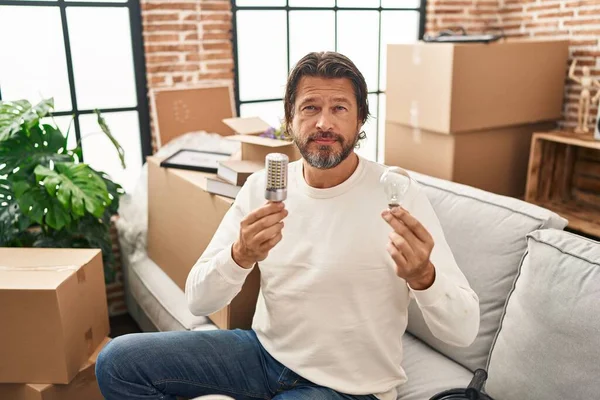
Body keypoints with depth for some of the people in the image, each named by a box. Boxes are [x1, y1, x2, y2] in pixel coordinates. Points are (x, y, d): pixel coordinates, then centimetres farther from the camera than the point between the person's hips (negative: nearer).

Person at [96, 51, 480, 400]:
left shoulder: (400, 196, -17)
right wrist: (241, 255, -30)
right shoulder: (261, 187, -6)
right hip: (266, 350, 4)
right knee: (119, 361, -5)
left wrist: (422, 276, -41)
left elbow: (464, 331, -19)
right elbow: (199, 301, -9)